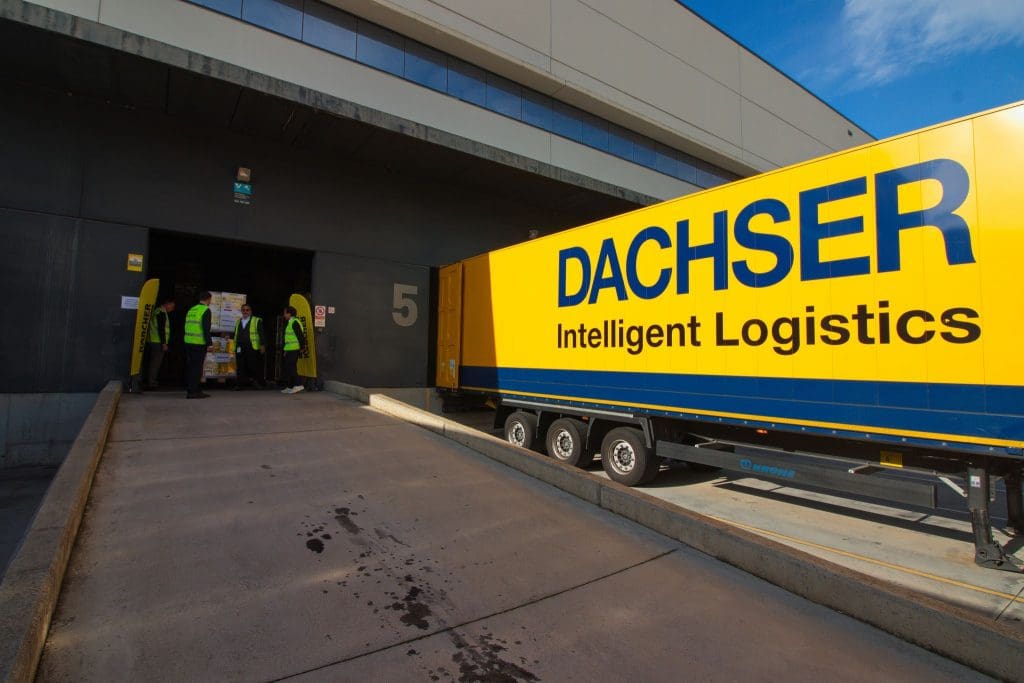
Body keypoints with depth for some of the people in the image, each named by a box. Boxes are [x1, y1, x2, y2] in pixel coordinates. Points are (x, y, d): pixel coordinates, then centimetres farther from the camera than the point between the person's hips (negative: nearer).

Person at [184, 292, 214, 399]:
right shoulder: (206, 310, -8)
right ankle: (192, 391, -5)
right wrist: (210, 344, -16)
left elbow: (187, 327, 18)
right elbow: (206, 328, -16)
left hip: (188, 342, 8)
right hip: (199, 343, -8)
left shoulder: (191, 310, 16)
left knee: (191, 366, 13)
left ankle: (194, 390, 20)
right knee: (197, 367, -4)